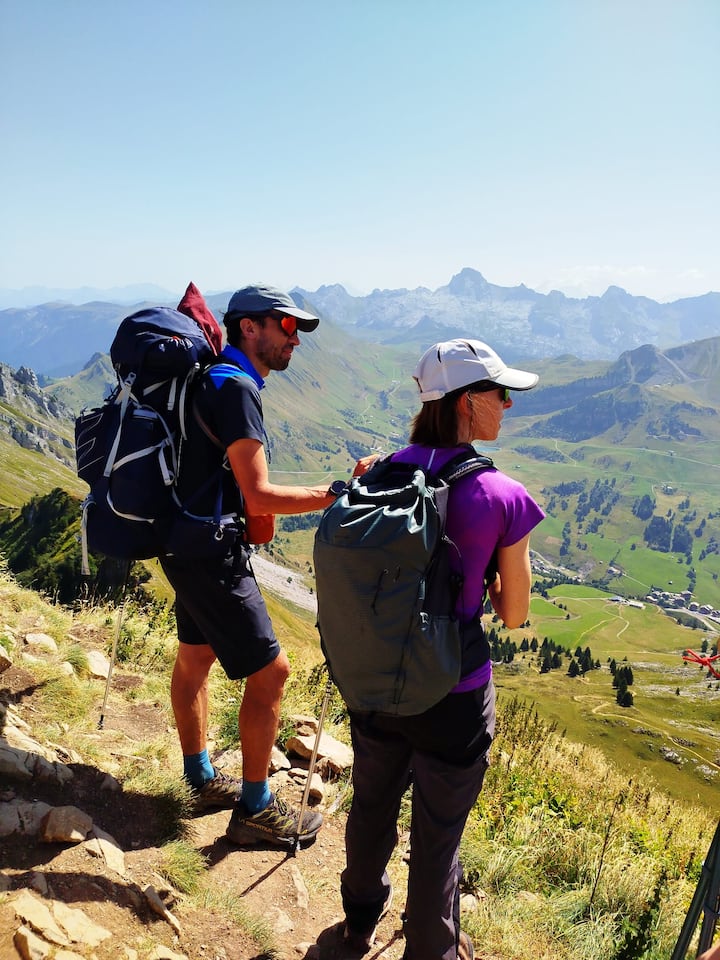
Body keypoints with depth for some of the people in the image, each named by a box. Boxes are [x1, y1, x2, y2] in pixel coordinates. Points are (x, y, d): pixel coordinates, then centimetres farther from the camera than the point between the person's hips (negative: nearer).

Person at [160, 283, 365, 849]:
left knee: (195, 658, 20)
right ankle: (255, 810, 12)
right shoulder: (235, 386, -20)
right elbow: (258, 497, -25)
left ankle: (201, 781, 38)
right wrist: (338, 495, -22)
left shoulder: (214, 379, 12)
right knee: (270, 671, -3)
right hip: (211, 555, -11)